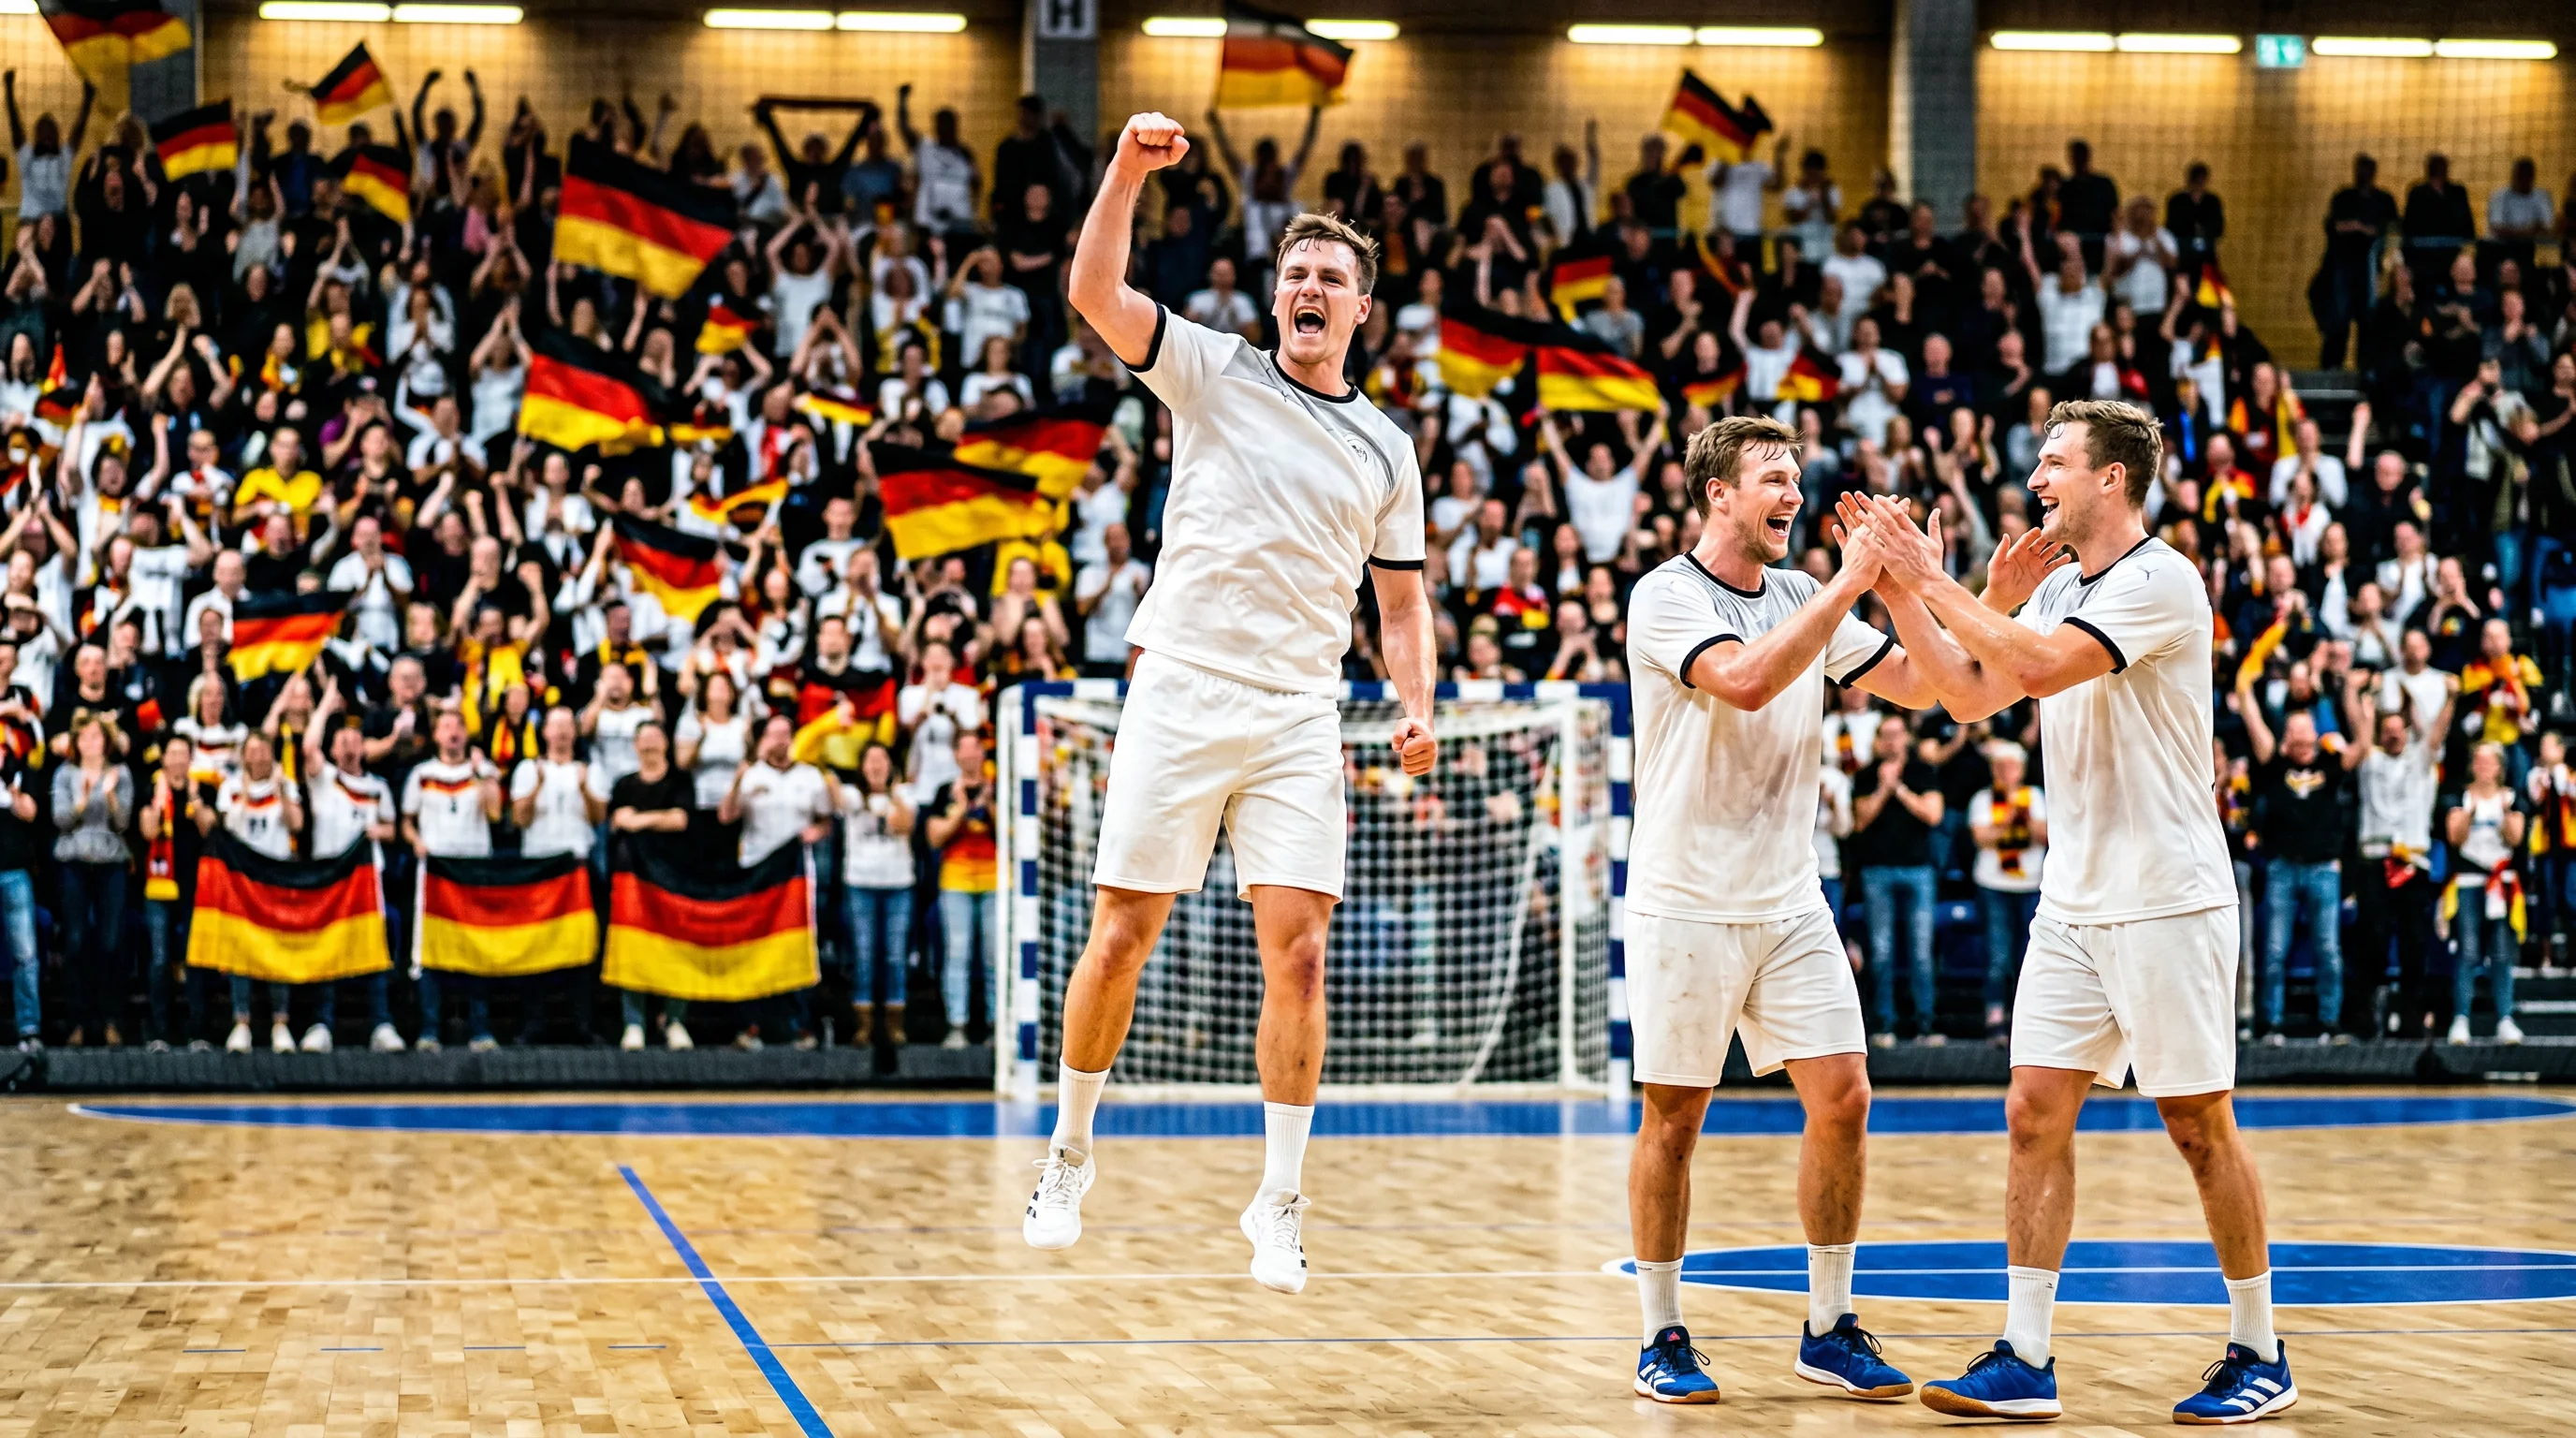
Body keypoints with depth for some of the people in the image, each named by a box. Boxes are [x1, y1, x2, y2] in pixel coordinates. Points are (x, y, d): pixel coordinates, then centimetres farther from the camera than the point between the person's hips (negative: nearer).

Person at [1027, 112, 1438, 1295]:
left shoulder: (1385, 447, 13)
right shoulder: (1214, 373, 4)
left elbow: (1400, 594, 19)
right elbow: (1095, 292, -9)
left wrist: (1417, 704, 3)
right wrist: (1128, 171, -22)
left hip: (1300, 719, 2)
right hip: (1181, 694, -2)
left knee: (1297, 951, -6)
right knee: (1121, 936, -1)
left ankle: (1278, 1203, 2)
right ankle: (1068, 1151, 18)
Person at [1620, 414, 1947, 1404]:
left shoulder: (1804, 599, 10)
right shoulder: (1665, 597, -9)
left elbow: (1919, 683, 12)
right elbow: (1747, 681, -26)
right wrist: (1849, 585, -22)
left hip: (1790, 903, 6)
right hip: (1686, 905, -5)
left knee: (1842, 1099, -1)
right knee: (1674, 1119, 1)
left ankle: (1828, 1330, 11)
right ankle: (1662, 1339, 12)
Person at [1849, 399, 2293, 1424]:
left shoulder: (2161, 581, -14)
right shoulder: (2056, 589, 14)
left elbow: (2042, 666, -25)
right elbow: (1972, 695, 14)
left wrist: (1936, 583, -17)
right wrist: (1899, 590, 5)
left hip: (2169, 905, -8)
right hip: (2072, 905, 8)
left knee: (2201, 1128, 1)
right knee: (2035, 1116, 2)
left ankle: (2259, 1358, 13)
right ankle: (2025, 1362, 4)